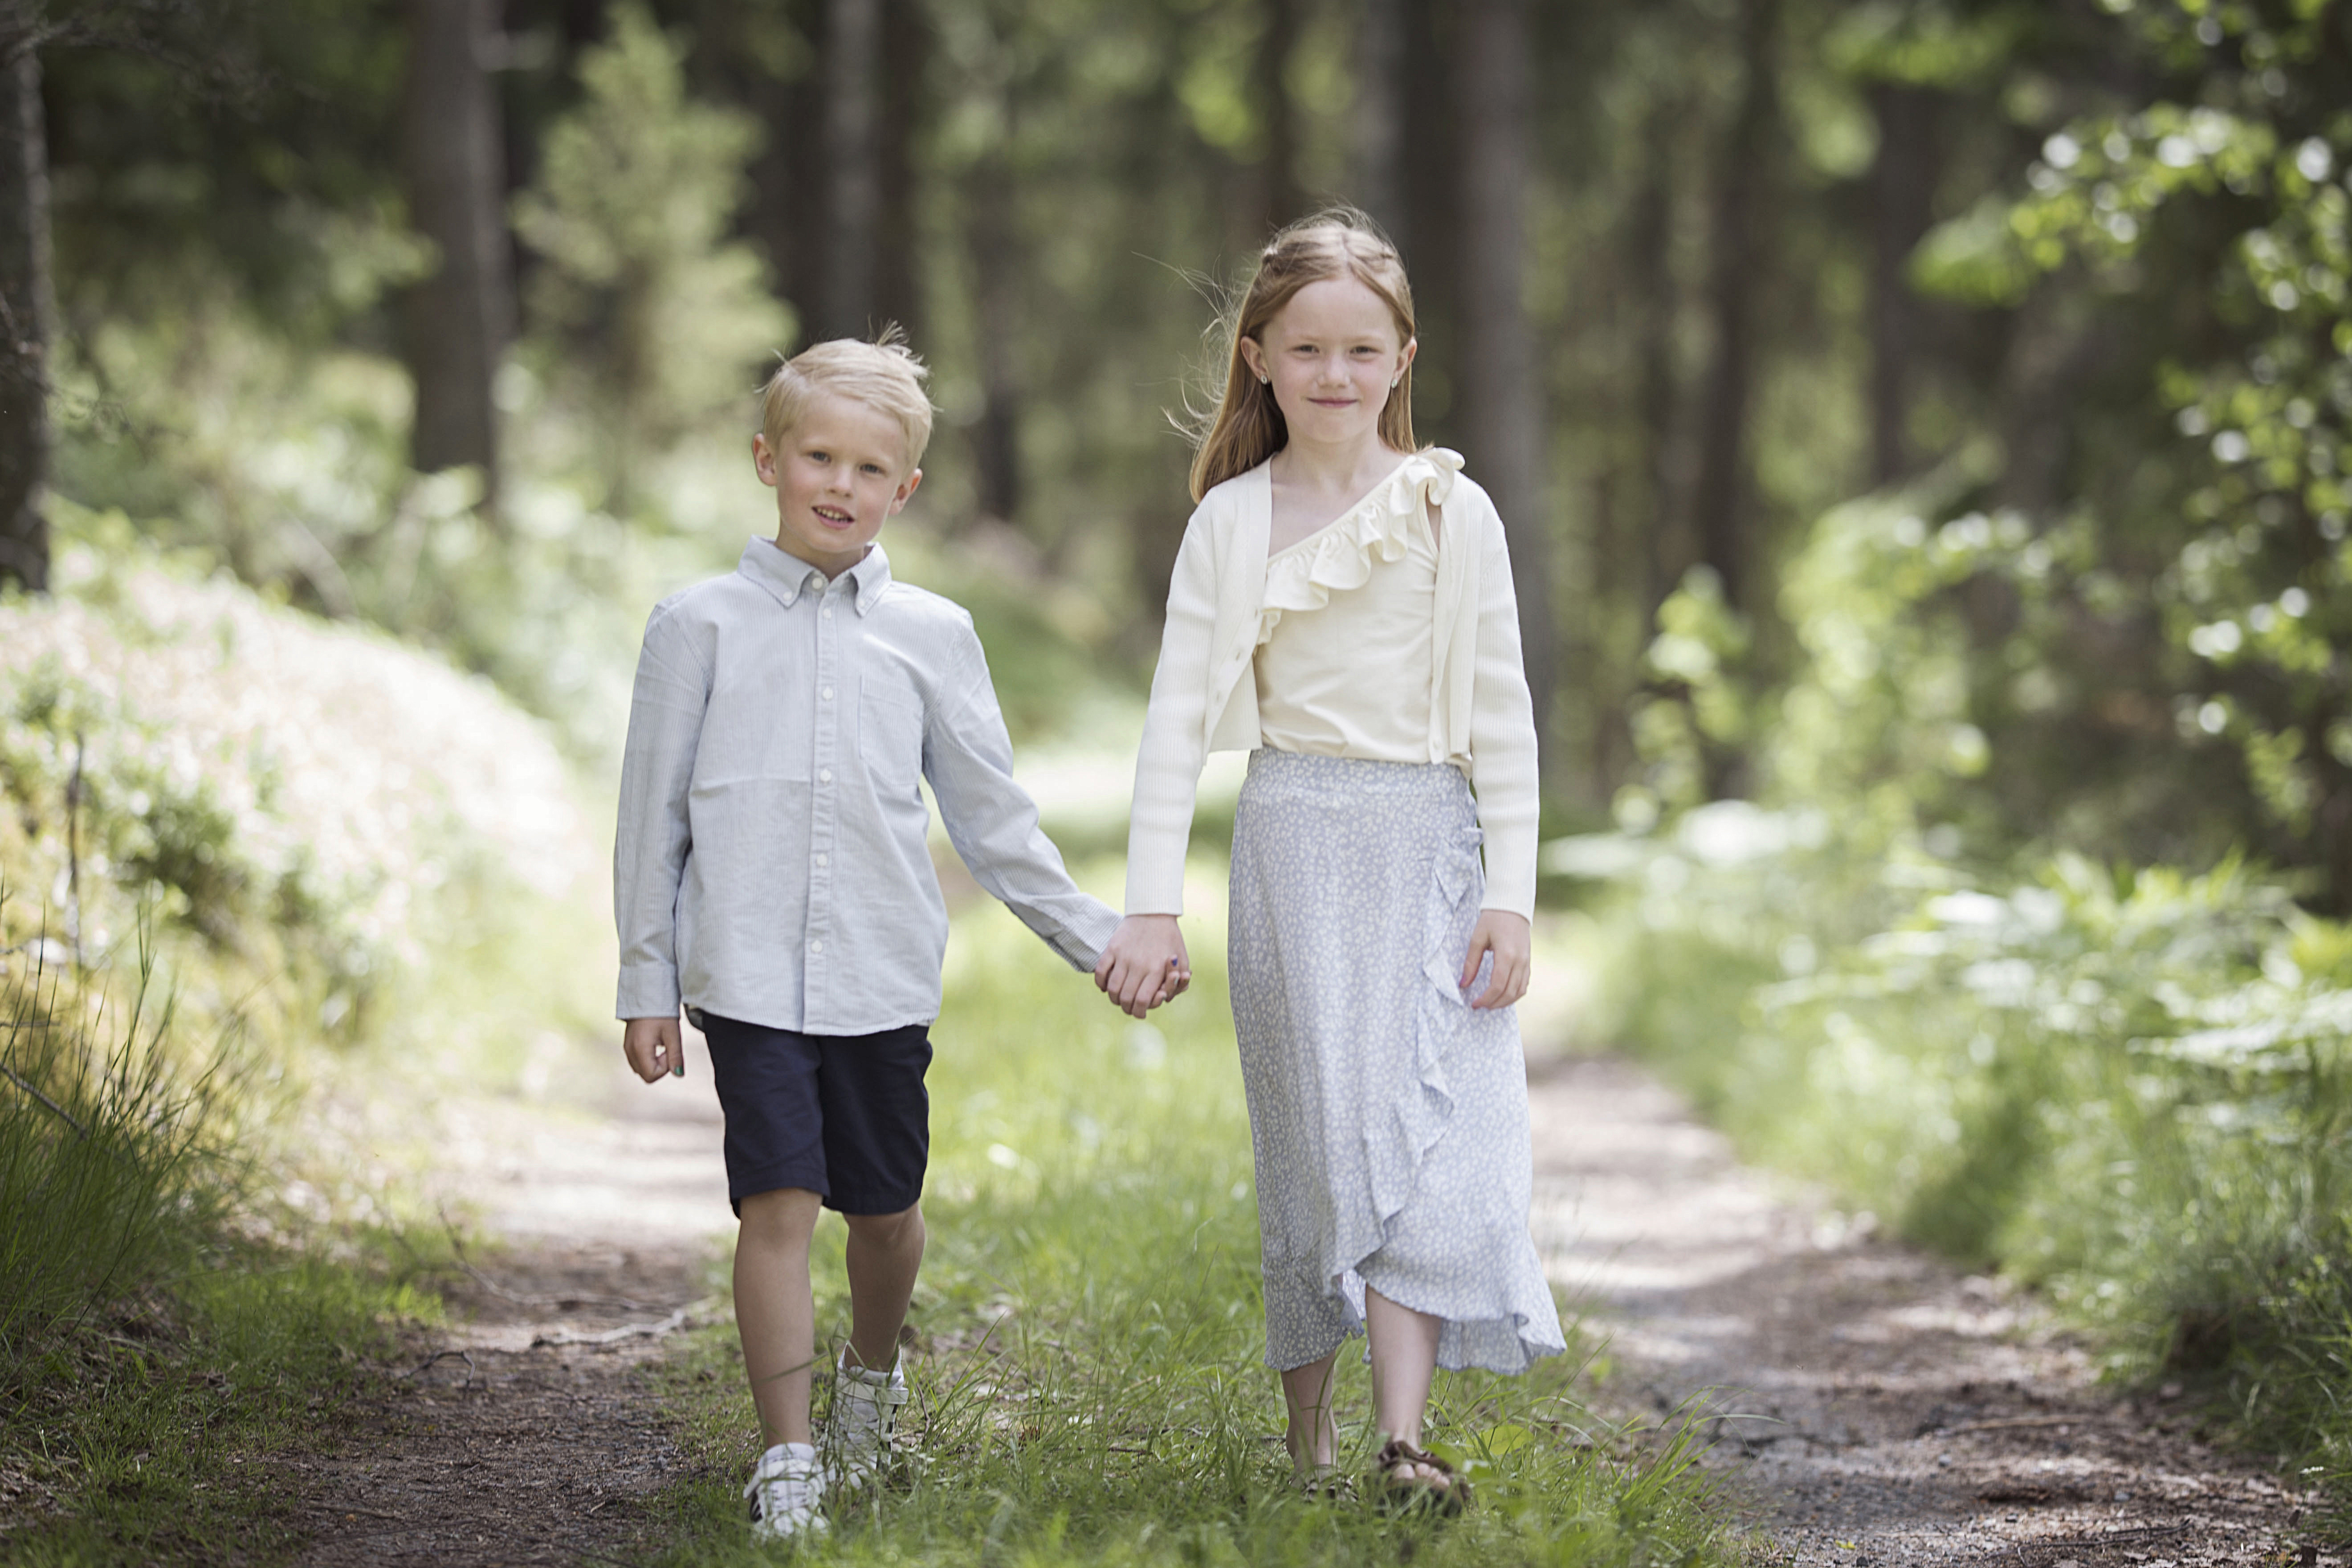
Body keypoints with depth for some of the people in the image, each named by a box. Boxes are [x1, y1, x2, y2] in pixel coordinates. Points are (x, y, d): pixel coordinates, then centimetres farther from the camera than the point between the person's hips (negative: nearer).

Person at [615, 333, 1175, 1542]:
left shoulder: (931, 635, 7)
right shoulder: (702, 625, 2)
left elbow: (991, 817, 13)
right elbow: (653, 813, 5)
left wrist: (1098, 941, 11)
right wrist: (646, 985, 4)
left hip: (885, 974, 2)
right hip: (746, 973, -2)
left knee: (885, 1208, 11)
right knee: (778, 1204, -10)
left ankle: (871, 1374, 41)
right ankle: (786, 1461, -3)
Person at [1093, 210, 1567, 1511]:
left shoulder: (1452, 512, 4)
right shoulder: (1232, 522, 2)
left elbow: (1500, 715, 4)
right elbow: (1179, 713, -1)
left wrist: (1512, 893, -2)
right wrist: (1151, 905, -7)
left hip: (1431, 844, 1)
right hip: (1296, 843, -1)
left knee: (1431, 1131, -9)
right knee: (1319, 1133, 2)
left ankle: (1402, 1438, -14)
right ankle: (1307, 1425, 12)